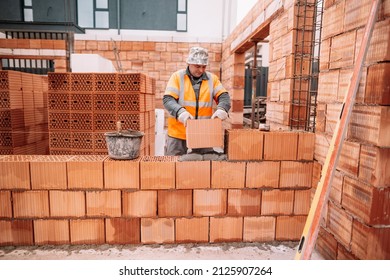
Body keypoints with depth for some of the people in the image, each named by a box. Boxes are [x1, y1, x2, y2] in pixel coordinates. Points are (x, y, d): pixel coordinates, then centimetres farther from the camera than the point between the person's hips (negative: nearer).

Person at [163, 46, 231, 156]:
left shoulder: (212, 78, 6)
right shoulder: (177, 76, -1)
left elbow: (224, 96, -1)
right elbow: (167, 99, -11)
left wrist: (222, 109, -24)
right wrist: (180, 112, -31)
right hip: (178, 133, -2)